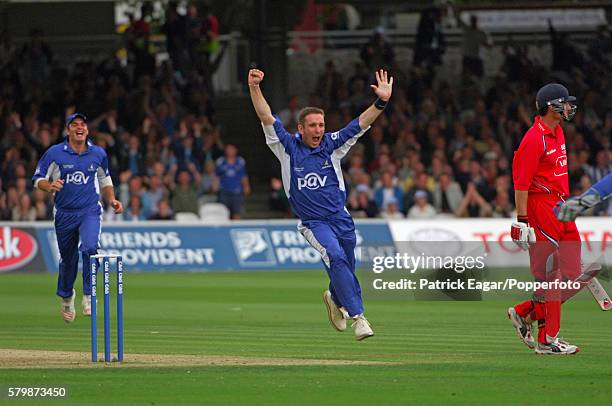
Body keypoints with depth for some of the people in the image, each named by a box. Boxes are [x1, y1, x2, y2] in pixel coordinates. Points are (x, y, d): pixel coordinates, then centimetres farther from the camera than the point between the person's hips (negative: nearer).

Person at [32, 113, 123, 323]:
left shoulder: (98, 154, 3)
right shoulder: (55, 153, -5)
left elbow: (105, 180, 19)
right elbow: (38, 179, -1)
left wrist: (112, 200, 3)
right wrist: (50, 186, -22)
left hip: (90, 211, 0)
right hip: (64, 214, 0)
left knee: (90, 248, -27)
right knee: (67, 260, 10)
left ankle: (88, 296, -15)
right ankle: (66, 297, 37)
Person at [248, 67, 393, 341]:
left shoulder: (332, 145, 1)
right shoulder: (288, 147, -4)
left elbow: (361, 123, -6)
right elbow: (266, 118, -13)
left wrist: (381, 102, -21)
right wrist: (254, 88, -25)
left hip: (340, 218, 3)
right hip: (312, 223, -3)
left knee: (346, 269, 11)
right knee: (336, 258, -25)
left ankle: (335, 299, 46)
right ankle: (357, 317, -27)